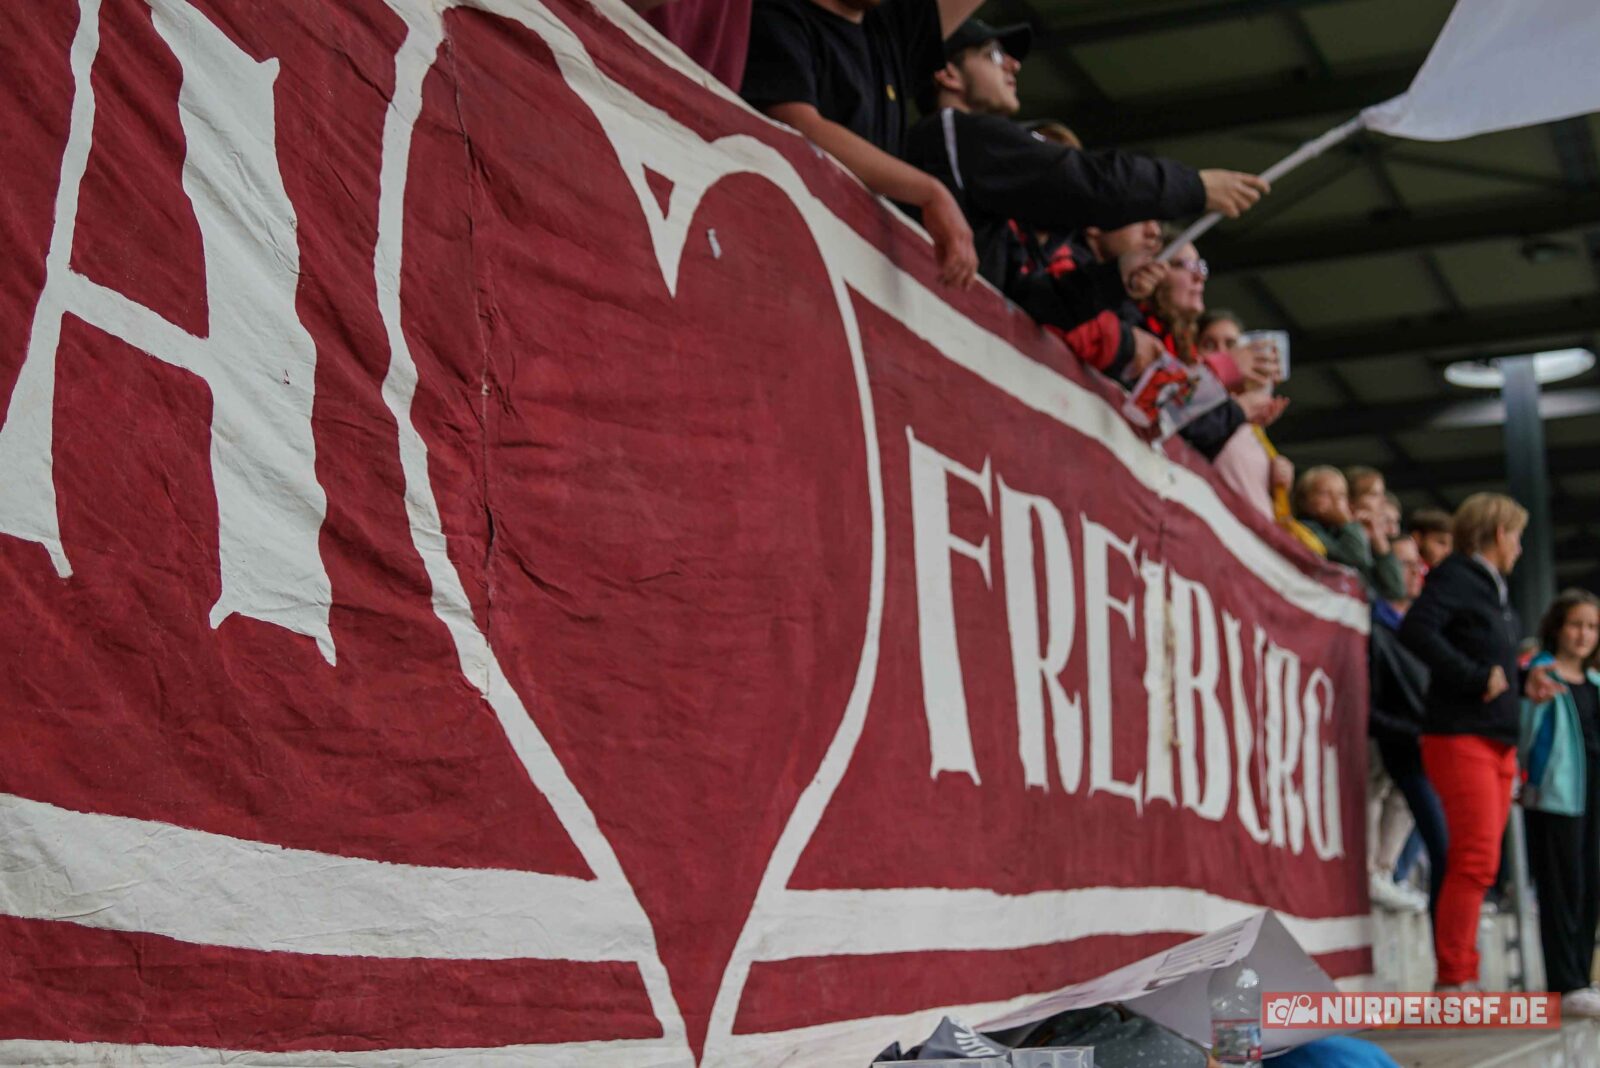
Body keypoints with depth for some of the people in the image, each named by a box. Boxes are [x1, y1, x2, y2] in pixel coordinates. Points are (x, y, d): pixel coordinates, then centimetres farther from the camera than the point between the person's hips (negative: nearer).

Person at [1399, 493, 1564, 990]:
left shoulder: (1492, 588, 20)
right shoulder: (1455, 576, -8)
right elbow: (1416, 629, -23)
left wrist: (1523, 682, 6)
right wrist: (1478, 676, -22)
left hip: (1497, 741, 9)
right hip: (1461, 737, -9)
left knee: (1476, 862, 10)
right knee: (1476, 859, -14)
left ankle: (1461, 981, 14)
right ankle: (1453, 981, -11)